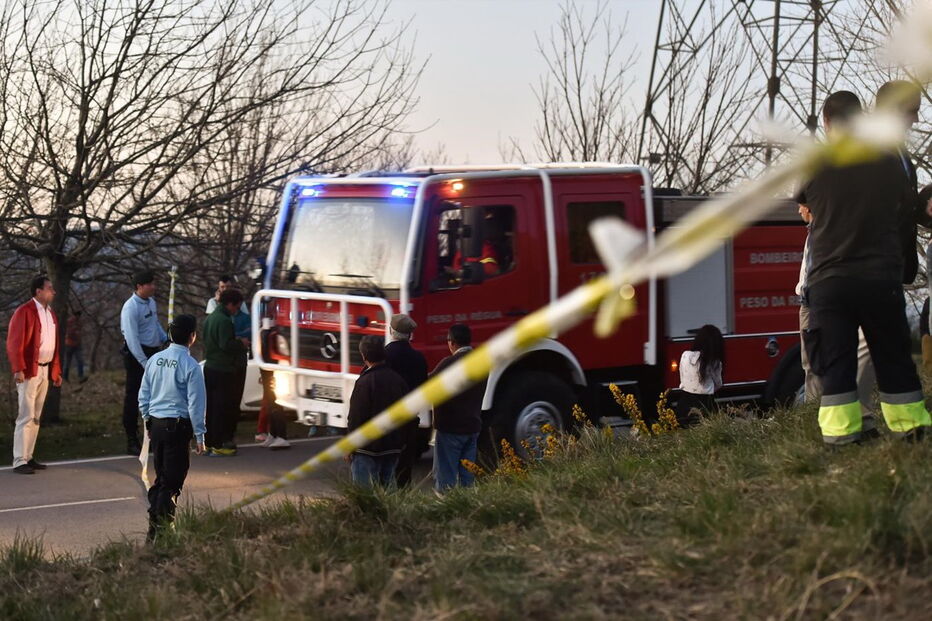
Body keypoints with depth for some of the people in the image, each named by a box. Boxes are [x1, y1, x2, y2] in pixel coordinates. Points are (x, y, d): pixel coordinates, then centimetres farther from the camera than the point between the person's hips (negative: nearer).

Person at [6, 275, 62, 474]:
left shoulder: (50, 314, 14)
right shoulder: (24, 312, -11)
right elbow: (14, 343, -15)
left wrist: (56, 370, 16)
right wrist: (18, 369, -22)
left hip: (45, 370, 8)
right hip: (29, 371, -8)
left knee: (36, 417, 11)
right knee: (26, 416, -8)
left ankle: (28, 457, 17)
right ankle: (19, 462, -6)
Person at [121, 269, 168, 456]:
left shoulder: (151, 302, 9)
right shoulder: (130, 307, -18)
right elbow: (132, 338, -22)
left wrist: (166, 339, 8)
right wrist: (144, 362, -25)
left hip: (153, 352, 9)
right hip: (136, 355, -9)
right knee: (133, 397, -2)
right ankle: (132, 441, 2)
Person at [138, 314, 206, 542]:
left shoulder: (154, 360, 5)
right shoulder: (190, 366, -13)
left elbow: (143, 395, 12)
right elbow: (195, 403, -11)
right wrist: (199, 435, -5)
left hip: (155, 424, 6)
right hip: (177, 426, -6)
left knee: (161, 476, 18)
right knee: (173, 480, 0)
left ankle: (155, 521, 19)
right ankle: (160, 530, -2)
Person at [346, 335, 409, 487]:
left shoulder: (364, 382, -16)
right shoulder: (398, 379, 5)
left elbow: (355, 418, -14)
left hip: (367, 449, -6)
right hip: (392, 448, 7)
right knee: (387, 488, 14)